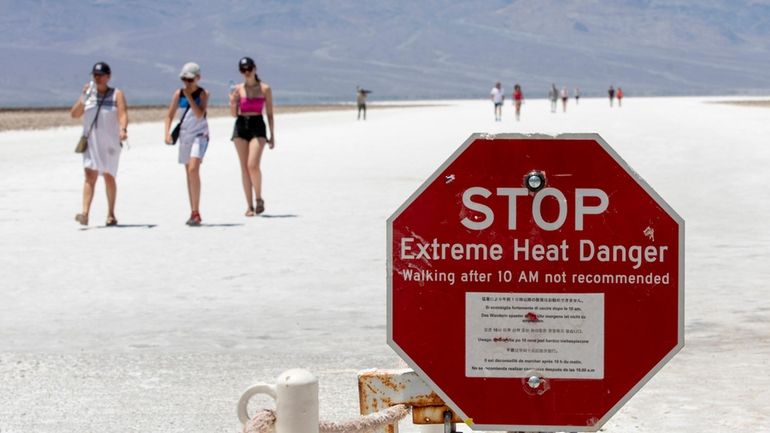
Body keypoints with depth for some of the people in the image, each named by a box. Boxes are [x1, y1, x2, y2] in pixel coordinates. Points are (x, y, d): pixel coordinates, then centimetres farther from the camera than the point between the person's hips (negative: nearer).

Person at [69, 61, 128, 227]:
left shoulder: (116, 94, 2)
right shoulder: (88, 93, 10)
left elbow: (123, 114, -11)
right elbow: (74, 114, 5)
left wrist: (123, 129, -30)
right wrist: (83, 97, -8)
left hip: (110, 142, -1)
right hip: (91, 140, 1)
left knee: (109, 176, 8)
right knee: (90, 175, -13)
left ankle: (111, 214, 20)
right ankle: (85, 213, -24)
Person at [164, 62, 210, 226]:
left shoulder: (203, 94, -7)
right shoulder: (179, 93, 3)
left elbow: (199, 114, -20)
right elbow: (170, 115, 6)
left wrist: (189, 96, -20)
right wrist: (167, 132, -9)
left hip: (200, 134, -5)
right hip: (185, 135, 5)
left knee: (193, 169, -21)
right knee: (189, 173, 9)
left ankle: (196, 212, -20)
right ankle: (194, 213, 18)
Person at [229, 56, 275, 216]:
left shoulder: (265, 89, 1)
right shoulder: (238, 89, 7)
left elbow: (269, 114, 5)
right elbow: (234, 114, 10)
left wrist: (272, 136, 2)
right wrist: (233, 102, -11)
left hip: (258, 127, -3)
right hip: (240, 126, 3)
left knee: (253, 165, -18)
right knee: (244, 167, 3)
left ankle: (259, 199, 3)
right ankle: (250, 205, 8)